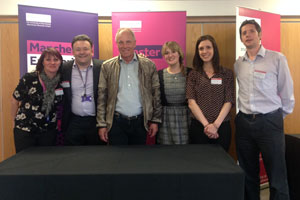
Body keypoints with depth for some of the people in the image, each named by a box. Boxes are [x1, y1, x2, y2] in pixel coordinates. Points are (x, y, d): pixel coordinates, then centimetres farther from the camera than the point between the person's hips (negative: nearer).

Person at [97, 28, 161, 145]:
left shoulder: (149, 65, 1)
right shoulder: (107, 67, 1)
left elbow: (156, 94, 4)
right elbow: (102, 96, 1)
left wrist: (155, 120, 2)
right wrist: (102, 124, -2)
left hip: (140, 122, 1)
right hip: (116, 122, -1)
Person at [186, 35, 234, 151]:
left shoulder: (227, 74, 6)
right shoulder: (193, 75, 6)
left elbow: (228, 102, -2)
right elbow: (191, 102, -3)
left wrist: (215, 125, -13)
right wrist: (206, 124, -14)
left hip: (222, 126, 0)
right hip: (199, 126, 0)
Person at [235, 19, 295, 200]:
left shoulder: (277, 59, -4)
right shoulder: (238, 64, 9)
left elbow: (287, 92, 0)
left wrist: (278, 117, 5)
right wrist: (245, 113, 12)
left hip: (270, 122, -4)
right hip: (244, 122, 4)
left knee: (277, 177, 2)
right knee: (248, 174, 14)